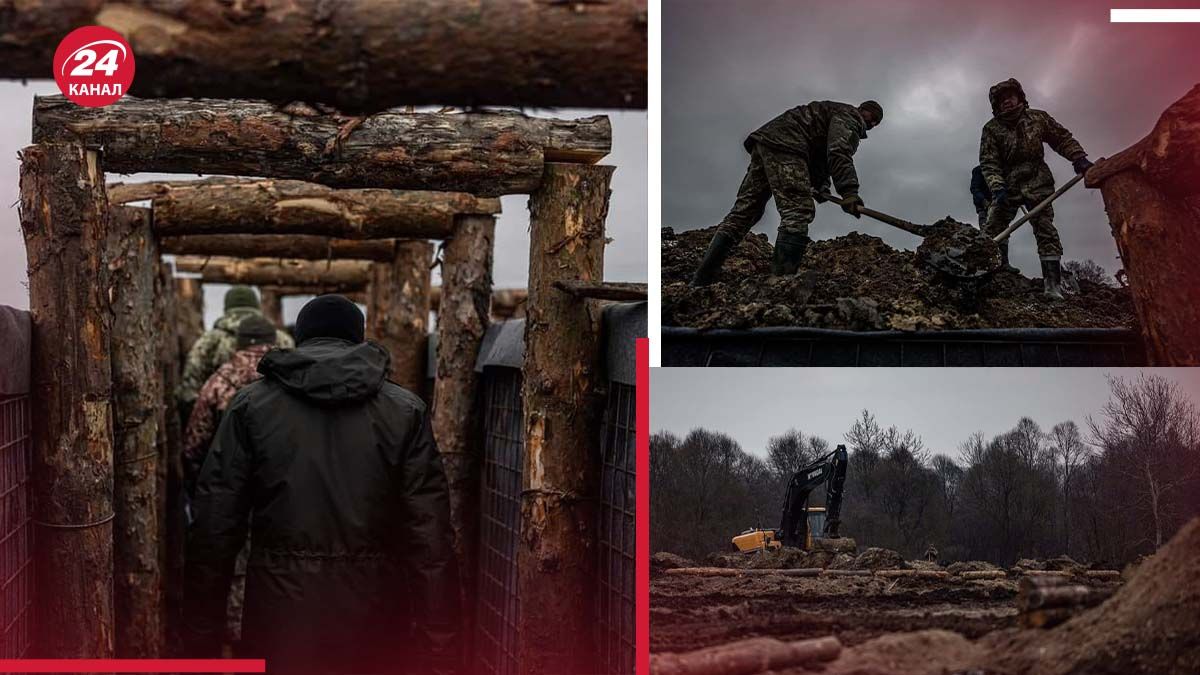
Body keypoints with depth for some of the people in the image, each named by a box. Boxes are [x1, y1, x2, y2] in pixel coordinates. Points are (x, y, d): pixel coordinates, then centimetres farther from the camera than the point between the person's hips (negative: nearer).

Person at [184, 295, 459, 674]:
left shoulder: (251, 406, 2)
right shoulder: (405, 412, 2)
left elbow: (214, 528, -1)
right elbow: (431, 539, -4)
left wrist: (202, 636, 7)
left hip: (280, 626, 0)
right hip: (373, 631, 1)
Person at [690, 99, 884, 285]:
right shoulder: (849, 115, 3)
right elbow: (839, 151, -17)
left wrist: (821, 184, 12)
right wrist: (849, 191, -28)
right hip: (783, 143, -10)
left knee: (743, 211, 4)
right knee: (797, 211, -19)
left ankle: (700, 282, -3)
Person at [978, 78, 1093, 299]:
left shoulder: (1038, 118, 0)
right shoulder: (991, 129, -5)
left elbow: (1062, 138, 6)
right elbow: (989, 162, -11)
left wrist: (1079, 158, -10)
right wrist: (997, 188, -25)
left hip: (1037, 182, -1)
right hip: (1007, 185, 1)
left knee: (1045, 229, -9)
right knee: (993, 226, -9)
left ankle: (1052, 283, -13)